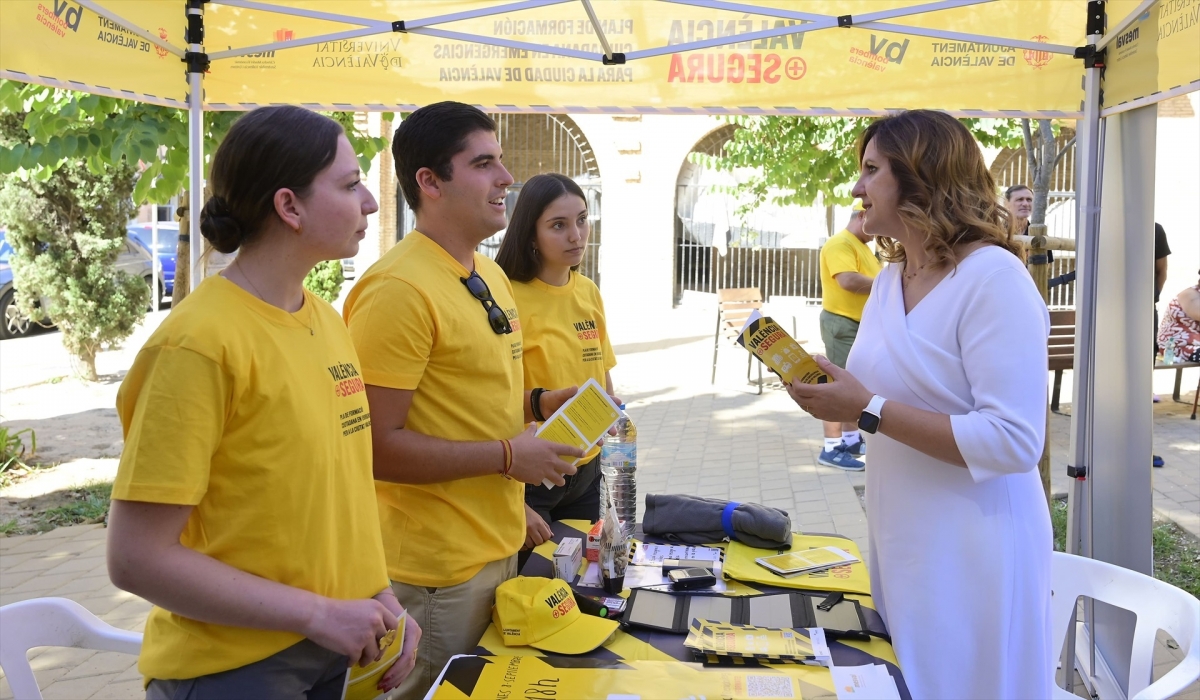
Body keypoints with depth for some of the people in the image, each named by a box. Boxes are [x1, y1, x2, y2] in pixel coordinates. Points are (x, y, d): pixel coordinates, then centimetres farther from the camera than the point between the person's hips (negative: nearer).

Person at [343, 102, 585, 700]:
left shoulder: (490, 276, 10)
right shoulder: (397, 289, -20)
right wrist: (509, 456, -20)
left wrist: (538, 404, 4)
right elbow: (374, 445, -24)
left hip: (499, 550, 9)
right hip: (437, 571, -9)